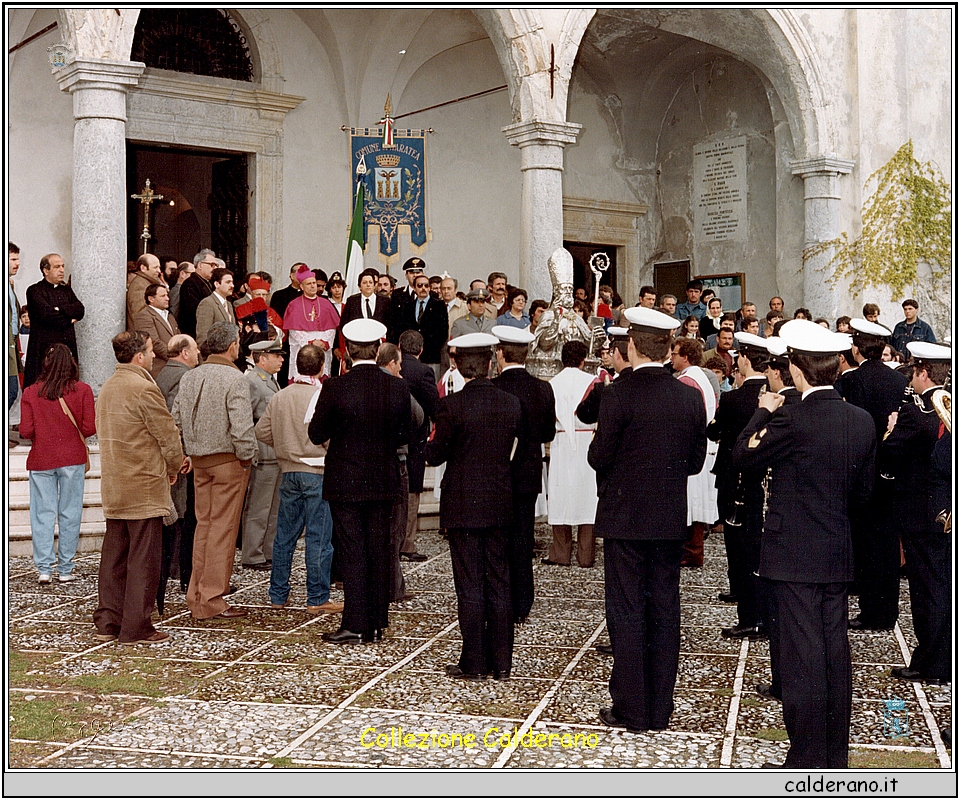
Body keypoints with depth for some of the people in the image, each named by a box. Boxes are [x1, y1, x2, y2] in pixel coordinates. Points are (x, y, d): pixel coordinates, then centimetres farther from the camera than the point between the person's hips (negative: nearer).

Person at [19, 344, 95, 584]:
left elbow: (26, 431, -4)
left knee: (43, 514, 6)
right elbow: (89, 428, -7)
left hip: (41, 459, 1)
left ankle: (44, 568, 3)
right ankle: (65, 569, 9)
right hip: (72, 458, -1)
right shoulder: (82, 390, -5)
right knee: (69, 514, 6)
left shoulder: (30, 393, -2)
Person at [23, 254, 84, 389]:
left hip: (68, 346, 5)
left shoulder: (67, 290, 21)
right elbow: (46, 314, -15)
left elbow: (80, 310, 5)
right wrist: (69, 320, -3)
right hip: (44, 348, -5)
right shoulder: (35, 290, 0)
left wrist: (60, 310, -10)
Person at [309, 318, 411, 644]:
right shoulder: (398, 388, -4)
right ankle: (377, 624, 18)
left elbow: (316, 435, -6)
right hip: (383, 483, 3)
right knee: (379, 552, 11)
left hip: (345, 482, -3)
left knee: (352, 553, 1)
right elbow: (404, 436, 5)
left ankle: (355, 626, 3)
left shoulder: (334, 388, -14)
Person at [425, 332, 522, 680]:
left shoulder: (452, 405, -13)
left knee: (470, 585, 2)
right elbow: (521, 446, 9)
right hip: (500, 504, 4)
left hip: (463, 507, -4)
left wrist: (432, 440, 11)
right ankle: (501, 663, 16)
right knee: (499, 583, 11)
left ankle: (474, 664, 7)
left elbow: (435, 455, -9)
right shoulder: (511, 403, 0)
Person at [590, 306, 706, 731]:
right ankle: (660, 710, 17)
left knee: (627, 613, 3)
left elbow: (599, 457, -11)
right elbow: (696, 461, 6)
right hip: (671, 520, 4)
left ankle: (631, 709, 8)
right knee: (665, 612, 10)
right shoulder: (690, 397, 1)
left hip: (624, 518, -4)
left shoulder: (618, 394, -14)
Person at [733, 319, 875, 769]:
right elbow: (862, 491, 11)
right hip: (838, 556, 6)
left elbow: (742, 456, -5)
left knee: (803, 657, -2)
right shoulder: (862, 421, 3)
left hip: (795, 555, -6)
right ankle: (835, 759, 22)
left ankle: (806, 762, 4)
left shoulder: (793, 420, -17)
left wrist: (764, 413, 8)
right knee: (835, 653, 13)